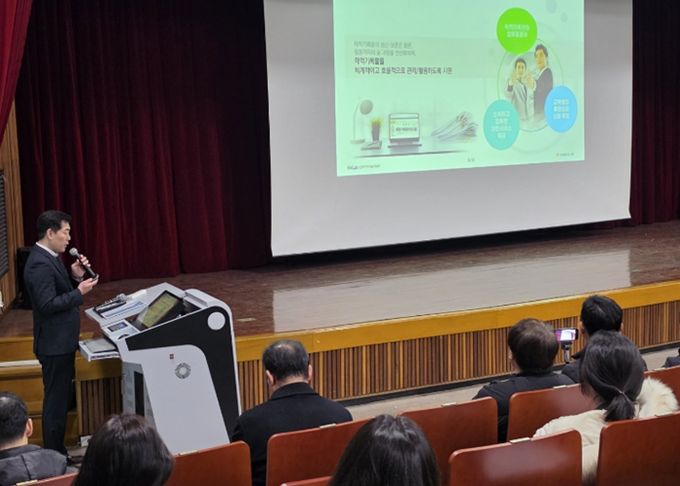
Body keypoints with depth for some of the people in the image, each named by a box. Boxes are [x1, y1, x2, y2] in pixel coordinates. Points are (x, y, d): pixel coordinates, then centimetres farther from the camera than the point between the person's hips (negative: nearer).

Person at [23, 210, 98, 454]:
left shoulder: (48, 258, 10)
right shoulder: (40, 264, -21)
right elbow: (47, 304, -26)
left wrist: (75, 278, 1)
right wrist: (79, 292, -21)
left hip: (61, 341, 10)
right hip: (54, 344, -10)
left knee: (63, 397, 18)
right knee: (56, 400, -1)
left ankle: (57, 450, 29)